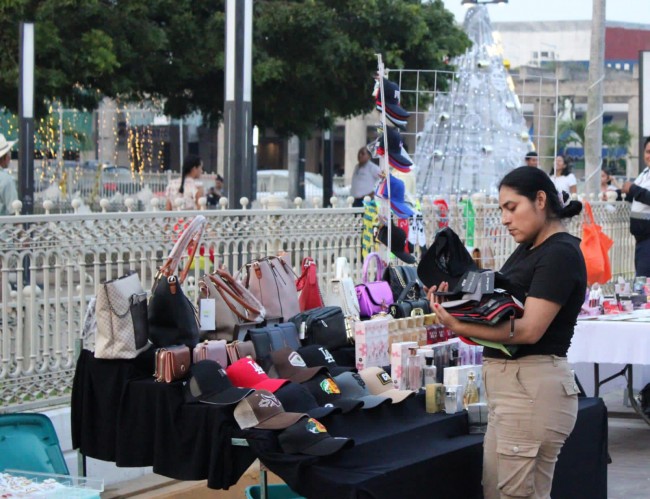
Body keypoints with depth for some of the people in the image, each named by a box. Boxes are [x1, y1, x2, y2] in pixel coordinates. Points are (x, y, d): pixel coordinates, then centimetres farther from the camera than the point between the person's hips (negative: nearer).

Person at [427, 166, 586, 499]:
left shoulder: (560, 254, -12)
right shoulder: (528, 250, 17)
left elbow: (529, 329, -21)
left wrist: (458, 326, -26)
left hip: (532, 389, -9)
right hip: (510, 385, 9)